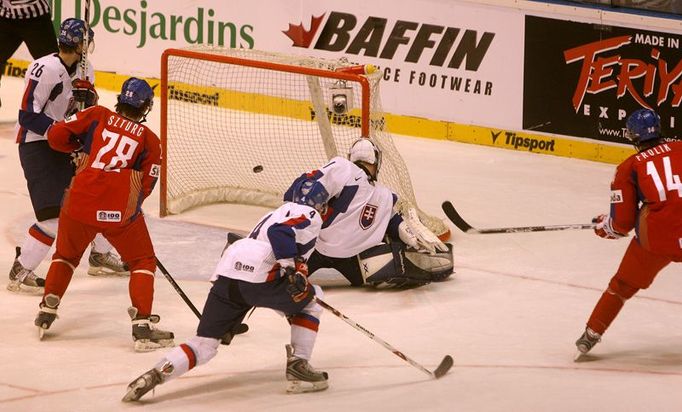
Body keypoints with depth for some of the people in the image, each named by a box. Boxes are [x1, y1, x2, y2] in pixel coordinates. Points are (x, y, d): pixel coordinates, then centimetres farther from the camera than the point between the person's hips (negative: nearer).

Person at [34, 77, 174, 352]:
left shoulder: (97, 116, 8)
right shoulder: (150, 140, 8)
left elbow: (56, 135, 5)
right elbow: (145, 187, 6)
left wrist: (80, 145, 23)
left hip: (80, 204, 2)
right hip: (121, 211, -2)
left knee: (66, 255, 27)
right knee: (143, 261, 14)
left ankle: (46, 313, 26)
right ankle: (142, 326, 1)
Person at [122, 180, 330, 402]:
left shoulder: (277, 214, 37)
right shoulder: (310, 216, 8)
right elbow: (279, 232, -12)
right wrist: (293, 268, -19)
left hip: (225, 275, 7)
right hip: (258, 275, -7)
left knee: (204, 344, 6)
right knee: (311, 299, 17)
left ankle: (155, 375, -15)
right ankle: (298, 366, 9)